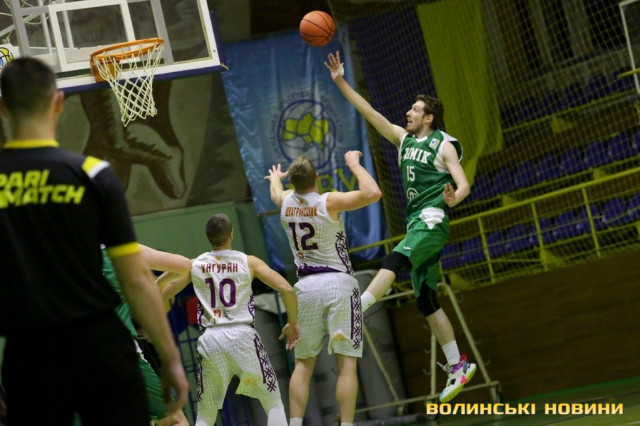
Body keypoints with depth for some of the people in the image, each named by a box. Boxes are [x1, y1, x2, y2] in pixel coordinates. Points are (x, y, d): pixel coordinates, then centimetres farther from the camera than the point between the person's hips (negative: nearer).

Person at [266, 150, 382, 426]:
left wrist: (275, 178, 57)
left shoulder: (286, 201, 7)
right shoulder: (329, 202, -10)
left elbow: (276, 192, 33)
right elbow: (373, 193, -22)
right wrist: (354, 164, -6)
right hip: (338, 283, -4)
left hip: (306, 287, 4)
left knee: (303, 364, 10)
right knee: (347, 363, -5)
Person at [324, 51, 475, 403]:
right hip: (416, 223, 8)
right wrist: (340, 82, 8)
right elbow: (369, 113, 14)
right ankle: (457, 365, 9)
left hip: (432, 221, -8)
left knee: (392, 261, -30)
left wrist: (453, 198, -34)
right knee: (426, 301, 6)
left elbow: (464, 184, -11)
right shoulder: (405, 139, 17)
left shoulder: (444, 145, -2)